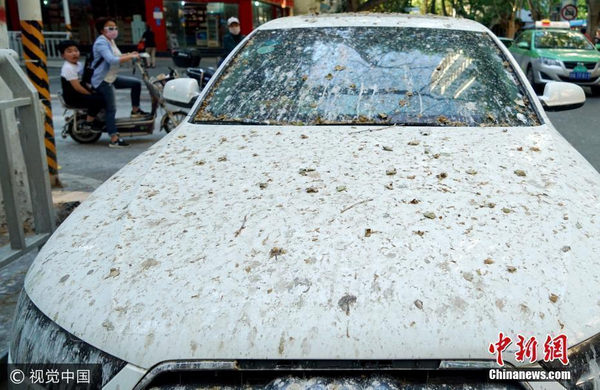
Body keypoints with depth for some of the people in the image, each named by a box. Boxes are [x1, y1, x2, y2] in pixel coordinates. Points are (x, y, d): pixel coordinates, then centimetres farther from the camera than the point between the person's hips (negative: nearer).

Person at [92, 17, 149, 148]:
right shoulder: (101, 43, -19)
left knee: (136, 83, 11)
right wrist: (131, 57, -31)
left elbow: (117, 56, 15)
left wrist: (129, 54, -1)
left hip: (112, 77, 9)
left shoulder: (111, 41, 12)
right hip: (103, 81, -9)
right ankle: (114, 140, -12)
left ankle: (135, 110, 23)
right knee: (111, 108, -12)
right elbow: (112, 60, -33)